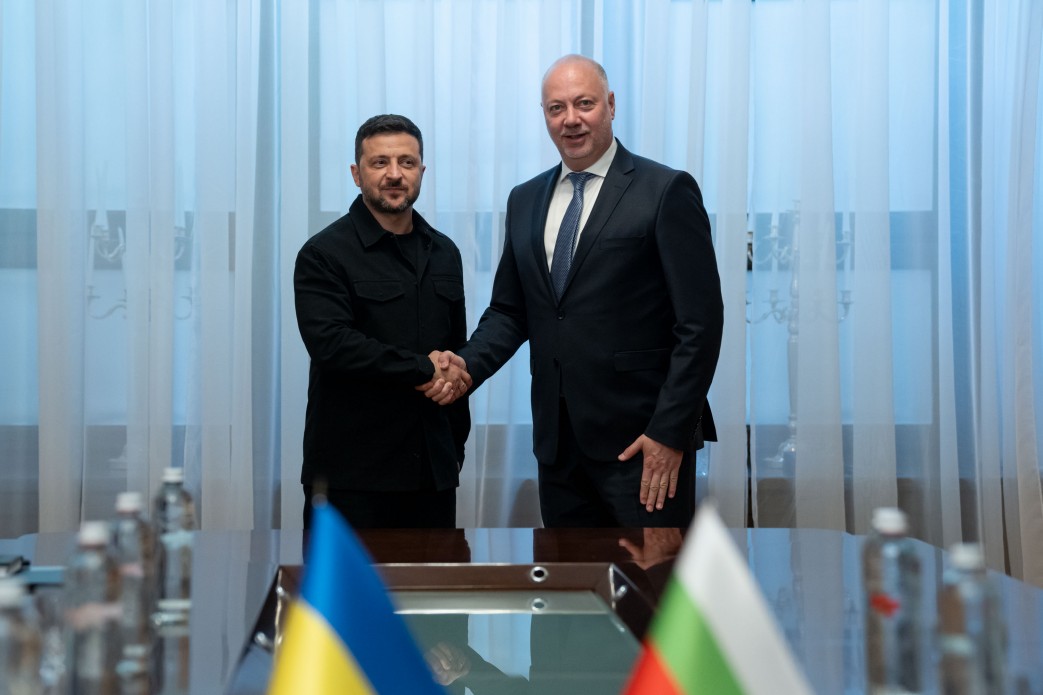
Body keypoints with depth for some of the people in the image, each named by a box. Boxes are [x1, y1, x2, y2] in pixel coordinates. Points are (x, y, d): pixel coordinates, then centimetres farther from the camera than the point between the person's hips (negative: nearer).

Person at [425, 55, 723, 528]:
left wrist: (670, 432, -14)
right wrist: (469, 364, -4)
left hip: (643, 441, -5)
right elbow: (510, 310, 16)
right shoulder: (525, 200, 12)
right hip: (558, 441, 5)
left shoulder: (665, 191, -6)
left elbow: (700, 323, -9)